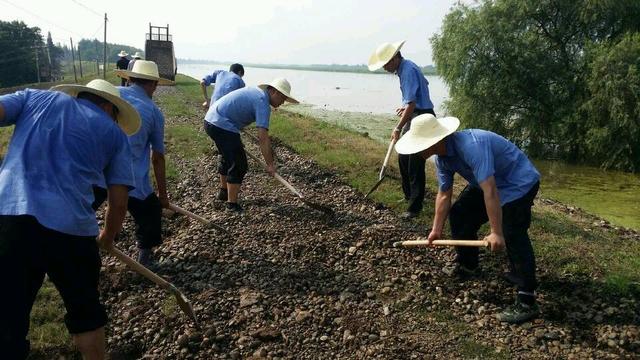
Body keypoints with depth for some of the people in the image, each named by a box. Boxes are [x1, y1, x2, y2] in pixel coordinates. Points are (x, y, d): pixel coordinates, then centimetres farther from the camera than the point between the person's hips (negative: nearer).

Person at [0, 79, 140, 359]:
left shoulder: (37, 97, 21)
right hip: (70, 227, -1)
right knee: (85, 312, 23)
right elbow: (119, 203, 12)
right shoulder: (114, 132, 16)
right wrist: (107, 237, 30)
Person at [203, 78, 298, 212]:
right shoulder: (263, 104, -15)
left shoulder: (255, 91, 15)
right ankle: (232, 206, 1)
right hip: (222, 126, -11)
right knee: (238, 165, -5)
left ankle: (223, 192, 45)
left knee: (228, 159, 27)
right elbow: (263, 138, -21)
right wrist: (270, 164, -17)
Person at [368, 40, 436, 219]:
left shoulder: (408, 71, -20)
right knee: (403, 158, 17)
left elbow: (411, 104, -24)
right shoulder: (406, 67, 11)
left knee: (415, 164, -8)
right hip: (414, 116, 10)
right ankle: (409, 196, 31)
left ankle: (415, 207, -2)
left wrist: (398, 128, -18)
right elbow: (424, 85, 26)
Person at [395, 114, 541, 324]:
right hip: (488, 183, 9)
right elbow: (444, 194, 2)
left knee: (513, 234, -22)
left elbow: (490, 191, -40)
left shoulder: (471, 146, -37)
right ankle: (467, 267, 27)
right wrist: (436, 230, 3)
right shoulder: (442, 158, -7)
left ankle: (527, 302, -17)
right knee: (459, 214, 9)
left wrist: (496, 232, -39)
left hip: (519, 183, -9)